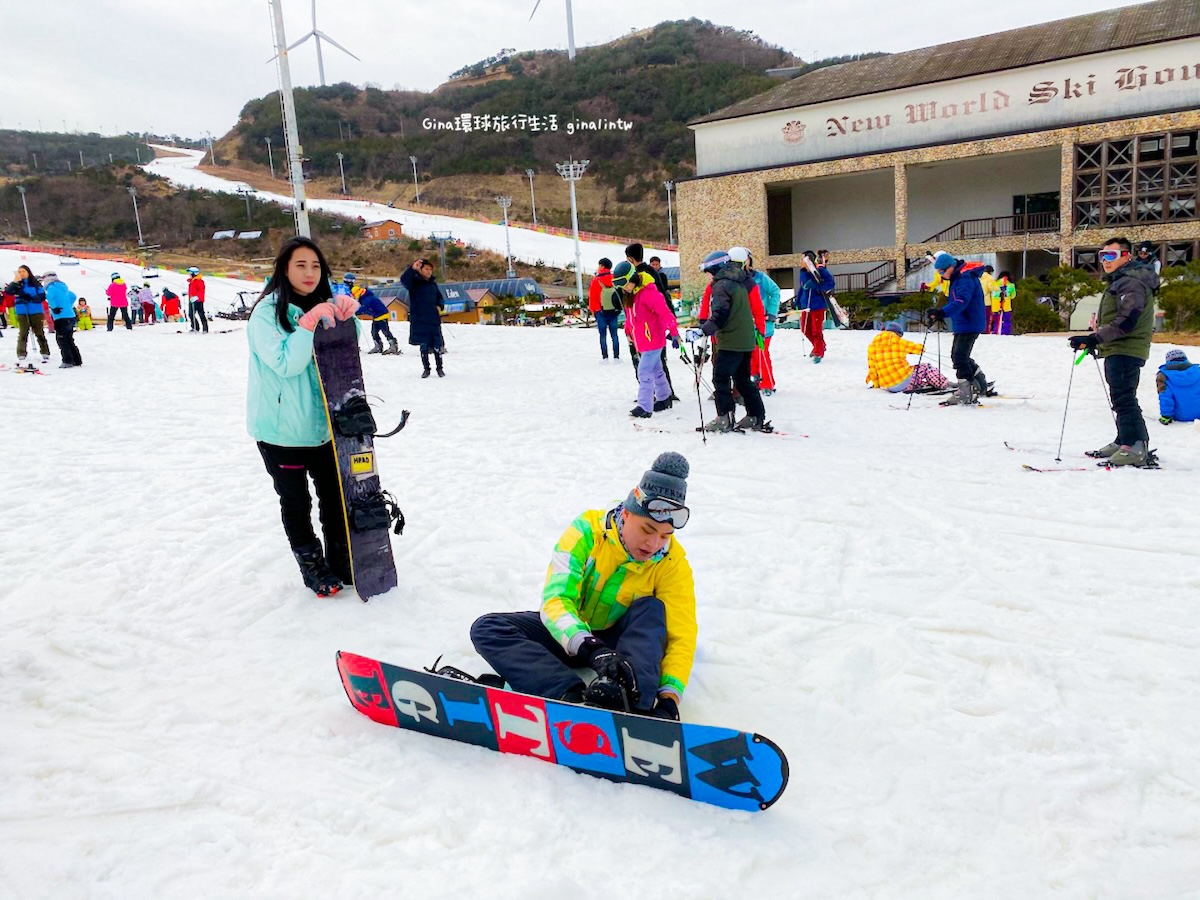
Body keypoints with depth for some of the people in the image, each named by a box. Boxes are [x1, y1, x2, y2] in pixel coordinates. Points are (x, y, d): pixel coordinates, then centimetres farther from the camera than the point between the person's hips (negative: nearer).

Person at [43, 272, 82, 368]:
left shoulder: (52, 287, -6)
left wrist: (54, 307, -20)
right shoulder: (63, 287, 18)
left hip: (61, 318, -8)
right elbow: (73, 296, 33)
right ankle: (77, 360, 16)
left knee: (61, 340, -4)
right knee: (69, 340, 15)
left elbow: (49, 296, -28)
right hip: (71, 316, 8)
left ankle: (68, 361, -9)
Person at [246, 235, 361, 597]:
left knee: (334, 496, 10)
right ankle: (312, 566, 21)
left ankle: (340, 560, 25)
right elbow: (285, 364, -20)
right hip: (281, 428, -5)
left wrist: (346, 316, -13)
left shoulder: (321, 307, 6)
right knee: (296, 501, 7)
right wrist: (309, 323, -27)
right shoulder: (267, 312, -12)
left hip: (321, 422, 5)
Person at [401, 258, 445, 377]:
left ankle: (439, 368, 16)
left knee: (437, 346, 2)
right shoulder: (414, 282, -3)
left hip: (434, 320, 3)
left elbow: (440, 298, 23)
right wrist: (412, 268, -41)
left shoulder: (433, 283, 11)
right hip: (420, 321, -3)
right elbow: (404, 280, -25)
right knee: (424, 346, 4)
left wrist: (440, 306, 1)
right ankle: (426, 369, 17)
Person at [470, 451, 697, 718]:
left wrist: (669, 694, -38)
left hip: (618, 639, 0)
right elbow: (555, 599, -30)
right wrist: (592, 649, -47)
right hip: (568, 633, 0)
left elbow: (681, 634, -20)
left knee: (652, 609, -30)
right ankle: (573, 696, -44)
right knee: (487, 627, -24)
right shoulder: (588, 530, -21)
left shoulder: (672, 563, -16)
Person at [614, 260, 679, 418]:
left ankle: (645, 407, -6)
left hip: (653, 339, -9)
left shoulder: (648, 292, -22)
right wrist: (628, 331, 18)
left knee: (644, 372, -10)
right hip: (641, 341, 9)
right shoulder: (629, 294, 6)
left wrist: (674, 333, -30)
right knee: (656, 370, 20)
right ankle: (664, 398, 34)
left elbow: (665, 313, -27)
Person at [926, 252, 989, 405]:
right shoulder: (956, 278, 15)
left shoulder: (966, 278, -18)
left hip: (970, 324, -11)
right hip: (961, 325, 11)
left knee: (959, 357, -12)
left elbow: (961, 302, -31)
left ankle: (967, 392, -7)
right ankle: (980, 383, 26)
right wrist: (939, 315, 8)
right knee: (957, 356, 16)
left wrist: (941, 312, -41)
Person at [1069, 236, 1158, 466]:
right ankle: (1124, 442, 28)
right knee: (1122, 398, 18)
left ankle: (1135, 448, -13)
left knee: (1123, 398, -13)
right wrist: (1095, 341, 26)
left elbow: (1126, 322, -26)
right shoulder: (1119, 281, 19)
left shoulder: (1131, 282, -16)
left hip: (1126, 350, -11)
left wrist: (1093, 339, -29)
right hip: (1117, 351, 11)